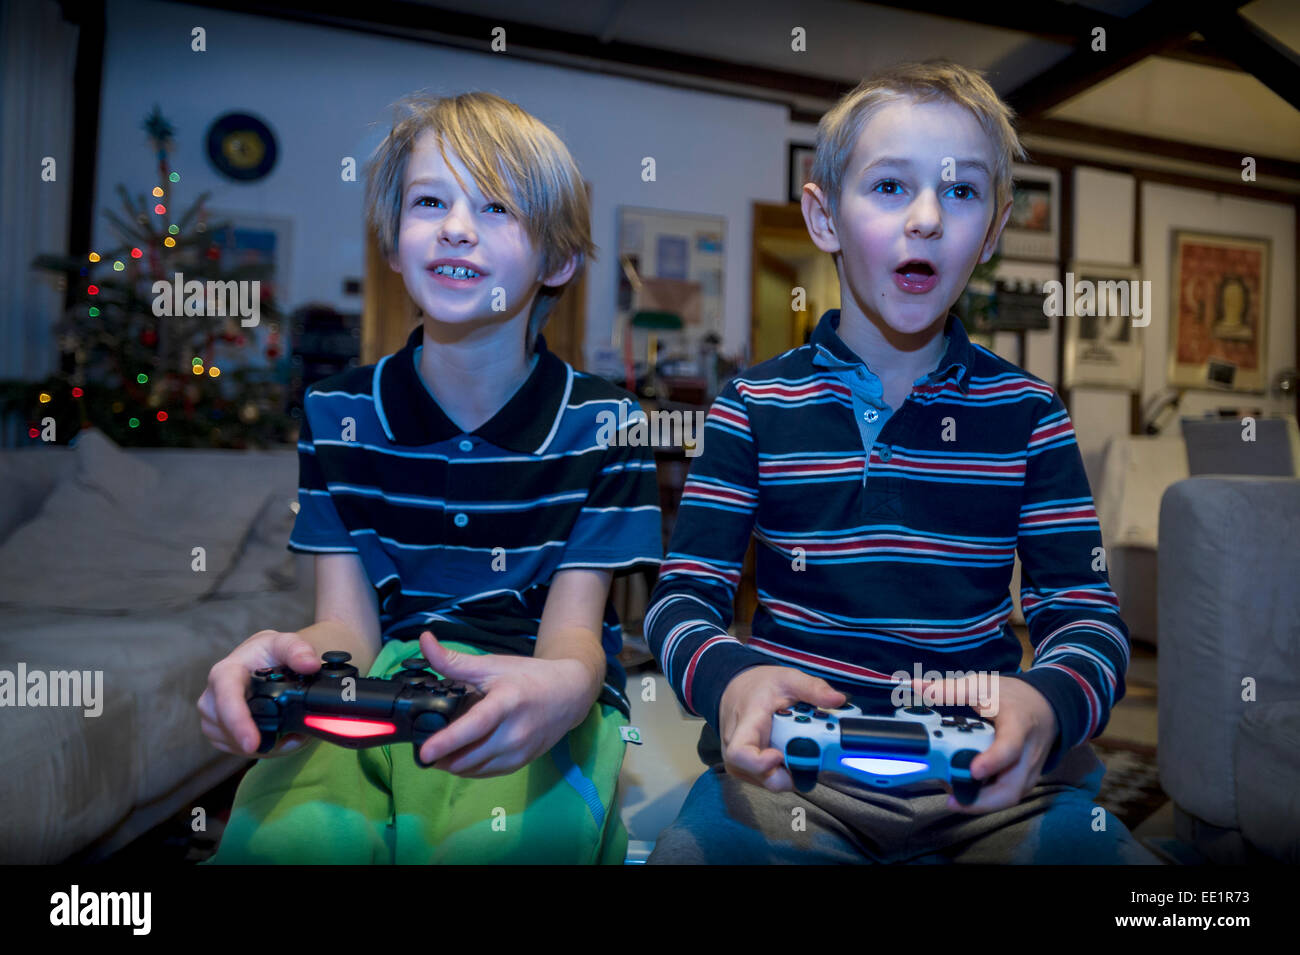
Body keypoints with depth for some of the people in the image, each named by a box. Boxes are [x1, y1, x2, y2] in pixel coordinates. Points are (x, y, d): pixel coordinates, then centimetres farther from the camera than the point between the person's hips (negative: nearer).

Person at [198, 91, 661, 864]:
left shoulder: (599, 422, -3)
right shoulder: (338, 413, 4)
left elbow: (573, 632, -8)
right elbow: (348, 625, -1)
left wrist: (563, 686, -35)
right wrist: (288, 659, -27)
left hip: (525, 700, 0)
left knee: (504, 836, -34)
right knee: (288, 834, -31)